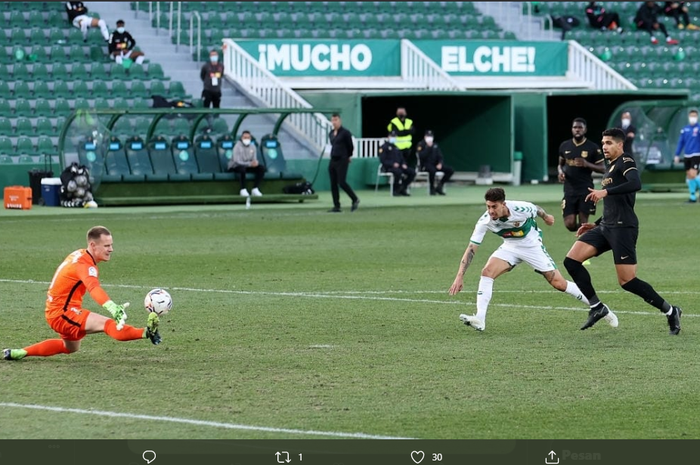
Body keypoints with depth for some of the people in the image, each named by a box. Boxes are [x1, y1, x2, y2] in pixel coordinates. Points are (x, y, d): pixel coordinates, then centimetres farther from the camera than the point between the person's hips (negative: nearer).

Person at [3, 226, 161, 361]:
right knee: (108, 324, -30)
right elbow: (94, 288, -45)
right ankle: (146, 332, -52)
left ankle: (18, 353, 38)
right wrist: (113, 308, -62)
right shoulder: (85, 265, -25)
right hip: (62, 313, -10)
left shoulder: (80, 255, 4)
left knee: (70, 348, 35)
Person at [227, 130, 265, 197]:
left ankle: (255, 189, -12)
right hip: (235, 166, -6)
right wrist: (249, 164, -36)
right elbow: (237, 161, -25)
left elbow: (254, 159, 3)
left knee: (262, 168, -14)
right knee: (242, 168, -42)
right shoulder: (238, 146, -17)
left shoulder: (252, 146, 3)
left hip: (248, 166, 6)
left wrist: (255, 163, -25)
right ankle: (243, 189, -30)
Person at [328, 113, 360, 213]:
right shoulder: (331, 134, 12)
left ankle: (355, 200, 4)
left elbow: (351, 146, -2)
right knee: (333, 184, 3)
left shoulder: (345, 133, -8)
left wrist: (348, 156, 10)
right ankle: (336, 206, 6)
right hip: (333, 160, 7)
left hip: (342, 160, -7)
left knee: (341, 182, -13)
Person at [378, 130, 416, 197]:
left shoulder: (396, 148, 24)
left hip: (398, 166, 7)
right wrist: (393, 164, -22)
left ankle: (403, 189, -4)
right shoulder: (384, 147, 1)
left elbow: (402, 158, 24)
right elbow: (382, 160, -9)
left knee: (412, 172, -12)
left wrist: (404, 164, 0)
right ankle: (395, 190, -20)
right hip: (388, 167, -7)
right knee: (398, 171, -39)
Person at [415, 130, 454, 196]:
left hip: (435, 164, 6)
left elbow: (440, 157, 14)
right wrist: (428, 147, -21)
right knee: (432, 170, -41)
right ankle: (432, 188, -21)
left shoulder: (435, 145, 16)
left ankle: (439, 186, -6)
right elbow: (421, 156, -18)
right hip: (425, 165, -6)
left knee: (450, 170, -11)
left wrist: (440, 164, -7)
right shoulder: (421, 145, -3)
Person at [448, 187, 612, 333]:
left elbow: (536, 209, -6)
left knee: (559, 284, -5)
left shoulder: (521, 209, -31)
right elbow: (471, 249, -23)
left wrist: (546, 217, 16)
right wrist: (460, 276, -31)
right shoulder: (485, 221, -26)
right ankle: (479, 320, -23)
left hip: (532, 246, -2)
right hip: (510, 247, 2)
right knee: (487, 272, -22)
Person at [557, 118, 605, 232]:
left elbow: (602, 169, -1)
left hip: (586, 190, -3)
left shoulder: (593, 148, -4)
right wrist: (561, 172, -2)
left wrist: (587, 164, -18)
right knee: (570, 225, -4)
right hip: (569, 190, 3)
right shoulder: (565, 146, 7)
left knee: (583, 223, -4)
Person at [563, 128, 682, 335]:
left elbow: (635, 184, -27)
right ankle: (597, 308, 1)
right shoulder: (610, 168, 23)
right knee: (571, 261, -4)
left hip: (623, 228, -9)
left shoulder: (625, 162, -5)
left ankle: (670, 311, 4)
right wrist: (596, 225, 27)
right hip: (606, 227, 9)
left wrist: (606, 192, -30)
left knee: (627, 281, -12)